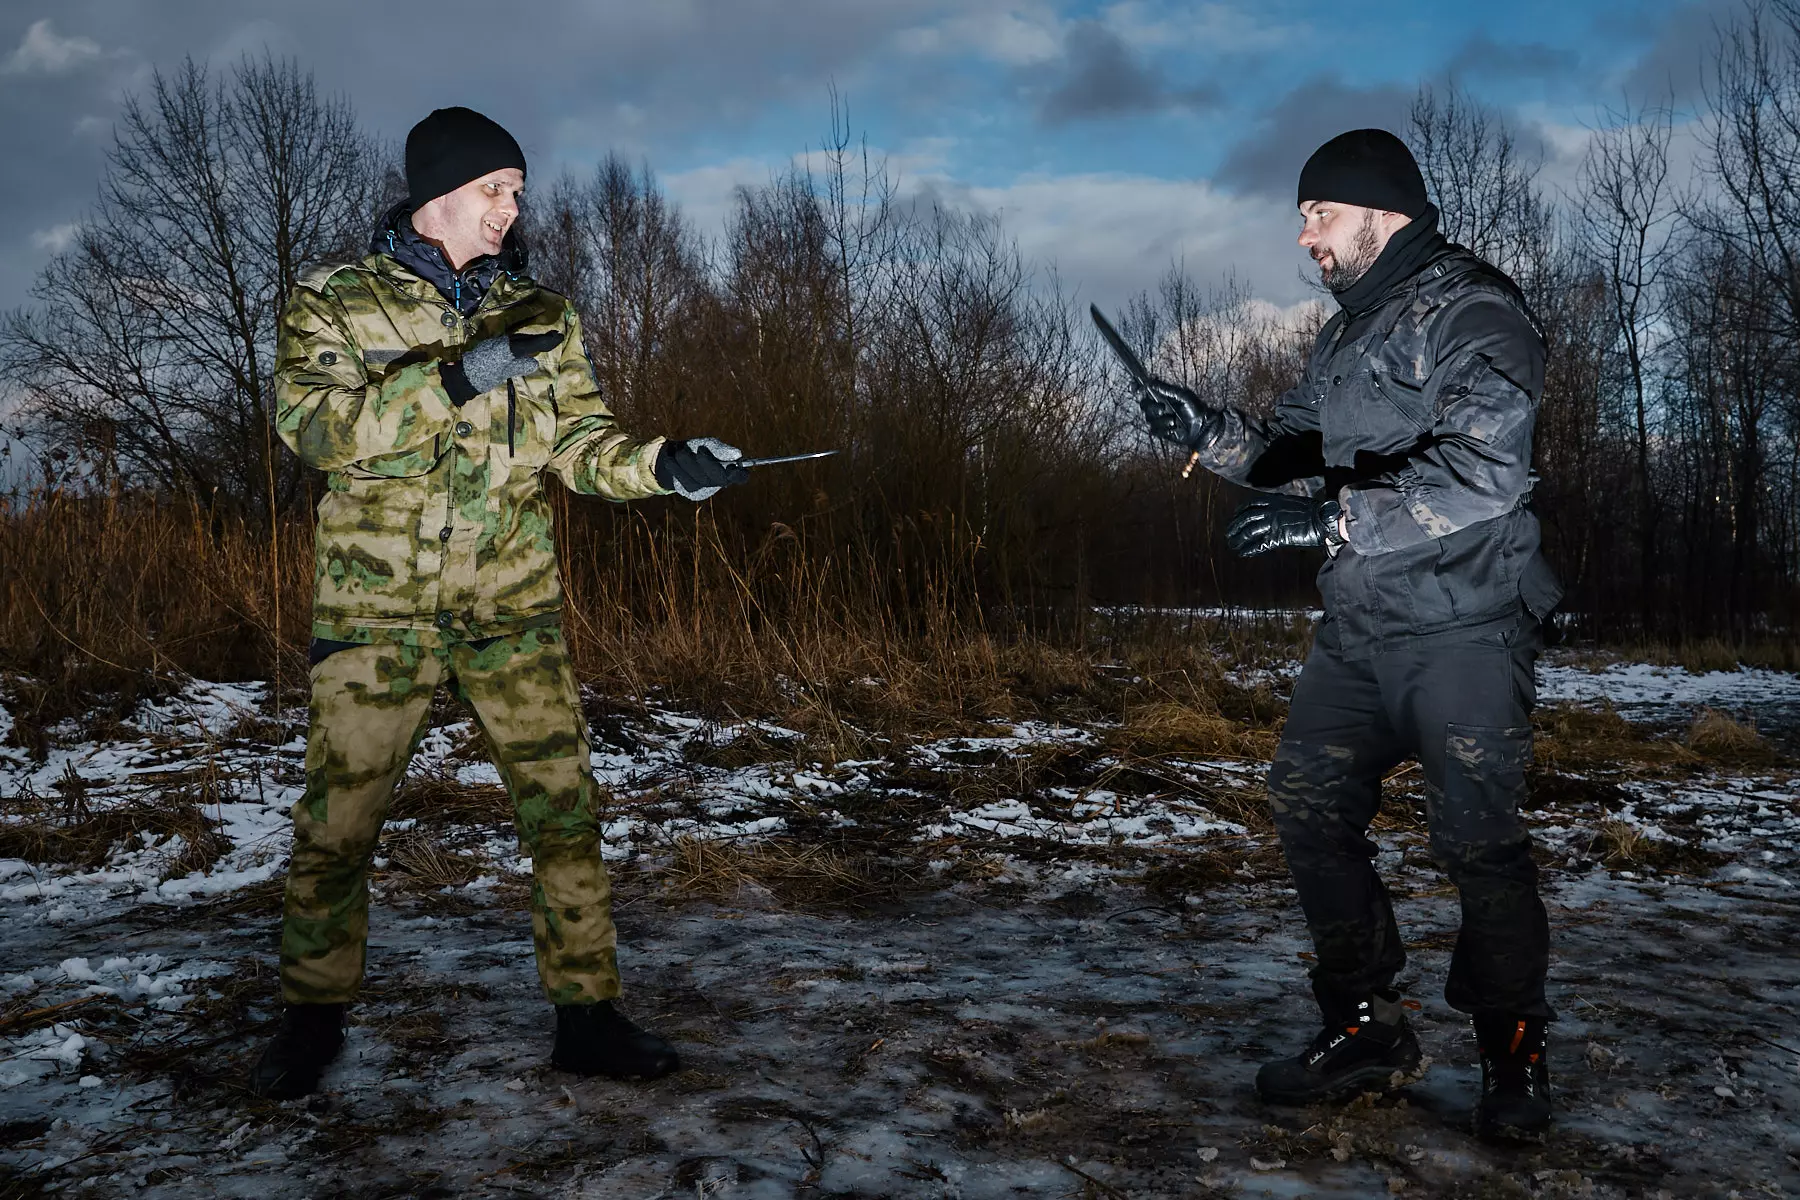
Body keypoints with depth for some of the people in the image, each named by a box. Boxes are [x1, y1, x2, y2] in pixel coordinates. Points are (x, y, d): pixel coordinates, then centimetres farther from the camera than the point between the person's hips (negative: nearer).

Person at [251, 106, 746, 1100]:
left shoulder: (540, 314, 11)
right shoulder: (334, 301, 2)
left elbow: (577, 442, 5)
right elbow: (312, 424, -14)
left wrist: (661, 465, -15)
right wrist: (458, 375, -24)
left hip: (512, 608, 2)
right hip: (378, 608, -2)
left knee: (562, 805, -1)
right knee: (336, 820, 4)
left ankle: (588, 1014, 11)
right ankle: (312, 1016, 25)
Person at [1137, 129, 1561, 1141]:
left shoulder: (1478, 316, -11)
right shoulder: (1347, 335, 17)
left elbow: (1481, 475, -24)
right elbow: (1292, 454, 17)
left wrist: (1329, 518, -28)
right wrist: (1210, 432, -1)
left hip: (1462, 628, -8)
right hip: (1358, 629, 8)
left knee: (1479, 840, -7)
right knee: (1311, 807, 3)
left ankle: (1514, 1056, 14)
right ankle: (1368, 1031, 16)